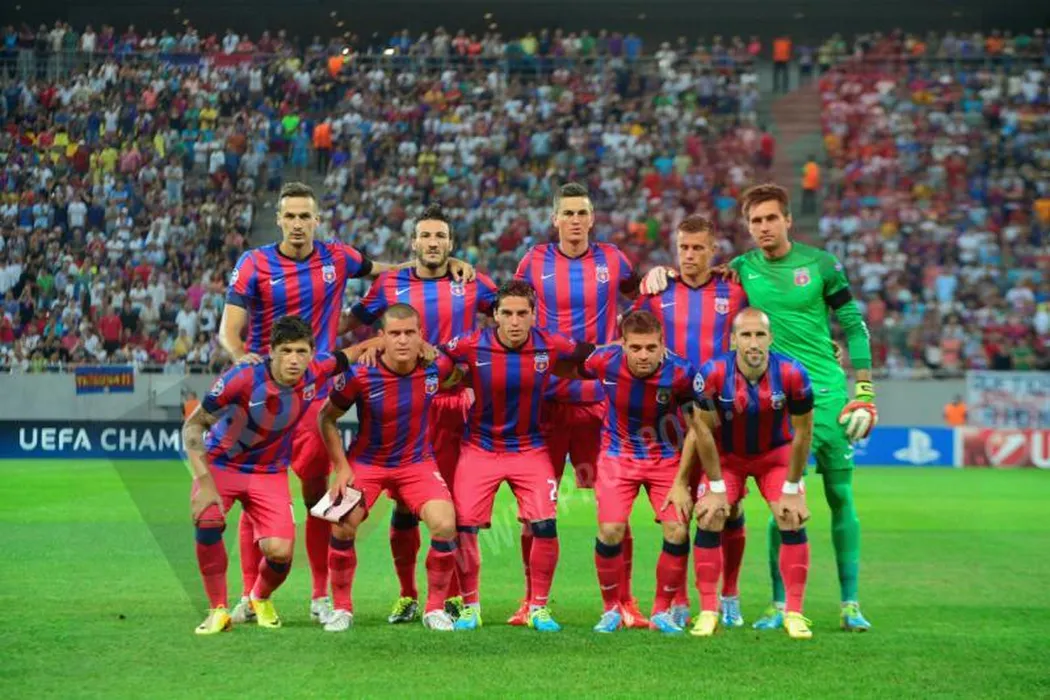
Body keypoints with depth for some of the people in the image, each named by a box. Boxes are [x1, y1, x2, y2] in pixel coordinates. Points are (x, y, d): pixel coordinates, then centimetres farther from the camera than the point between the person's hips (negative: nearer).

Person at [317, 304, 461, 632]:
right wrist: (342, 467, -10)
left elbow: (458, 376, 14)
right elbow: (326, 418, -6)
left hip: (417, 462, 1)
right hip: (366, 461, -1)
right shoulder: (360, 374, -21)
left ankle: (435, 608, 1)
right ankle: (341, 608, 6)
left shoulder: (437, 365, -15)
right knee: (343, 529, -16)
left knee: (445, 525, -18)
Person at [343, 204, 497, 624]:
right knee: (404, 504, 0)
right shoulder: (390, 284, 6)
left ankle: (456, 596, 8)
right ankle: (407, 597, 11)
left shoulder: (471, 284, 6)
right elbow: (352, 322, 16)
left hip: (456, 404, 0)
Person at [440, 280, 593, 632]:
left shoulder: (550, 345, -12)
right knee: (463, 525, -7)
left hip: (530, 448, 0)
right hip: (479, 448, 0)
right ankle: (470, 606, 12)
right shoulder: (473, 345, -15)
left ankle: (539, 607, 6)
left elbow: (592, 353, 6)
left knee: (545, 526, -12)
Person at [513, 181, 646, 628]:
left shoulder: (611, 260, 5)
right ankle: (532, 599, 13)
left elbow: (640, 299, 22)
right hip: (545, 398, 0)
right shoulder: (535, 261, 4)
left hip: (600, 397, 0)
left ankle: (624, 601, 4)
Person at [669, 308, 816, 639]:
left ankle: (794, 613, -5)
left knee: (793, 520, -14)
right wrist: (717, 486, -13)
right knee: (708, 521, -13)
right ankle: (708, 612, -3)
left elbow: (803, 433, -15)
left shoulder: (792, 374, -28)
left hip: (775, 453, 0)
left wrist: (791, 488, -11)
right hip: (726, 454, 0)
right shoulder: (713, 374, -29)